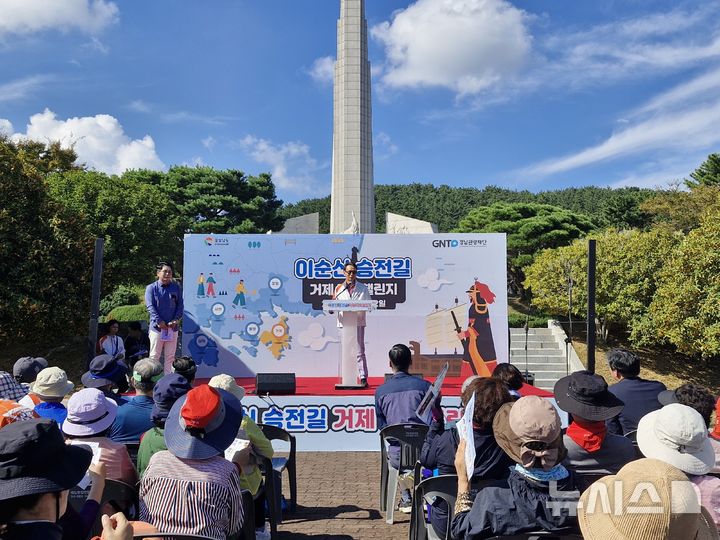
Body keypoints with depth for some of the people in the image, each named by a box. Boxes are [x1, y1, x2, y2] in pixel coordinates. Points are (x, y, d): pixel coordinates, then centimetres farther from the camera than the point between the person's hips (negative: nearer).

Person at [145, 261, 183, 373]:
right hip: (156, 327, -3)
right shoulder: (151, 288, 0)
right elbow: (150, 306, -8)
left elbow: (180, 305, 6)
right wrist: (159, 321, -18)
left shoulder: (176, 288, 8)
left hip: (172, 327, 3)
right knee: (154, 355, 2)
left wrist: (176, 319, -10)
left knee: (170, 356, 7)